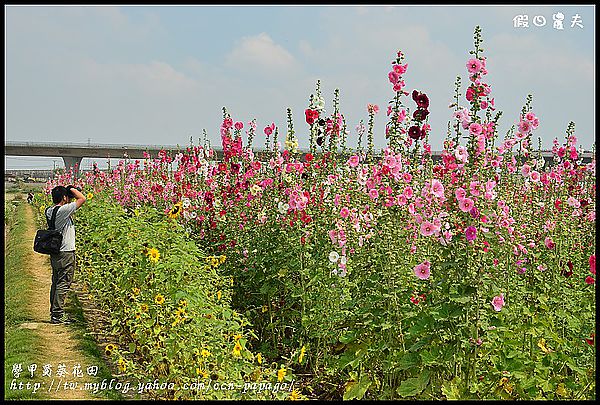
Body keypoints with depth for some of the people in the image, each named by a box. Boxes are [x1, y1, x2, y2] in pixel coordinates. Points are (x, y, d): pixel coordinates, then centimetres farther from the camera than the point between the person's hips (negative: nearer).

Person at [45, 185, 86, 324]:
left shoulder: (49, 211, 7)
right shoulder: (63, 210, -18)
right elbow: (82, 199, -15)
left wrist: (71, 192, 14)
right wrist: (72, 189, -1)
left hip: (55, 252, 9)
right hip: (65, 253, -9)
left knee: (56, 282, 15)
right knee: (63, 284, -5)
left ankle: (54, 312, 21)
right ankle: (57, 315, -4)